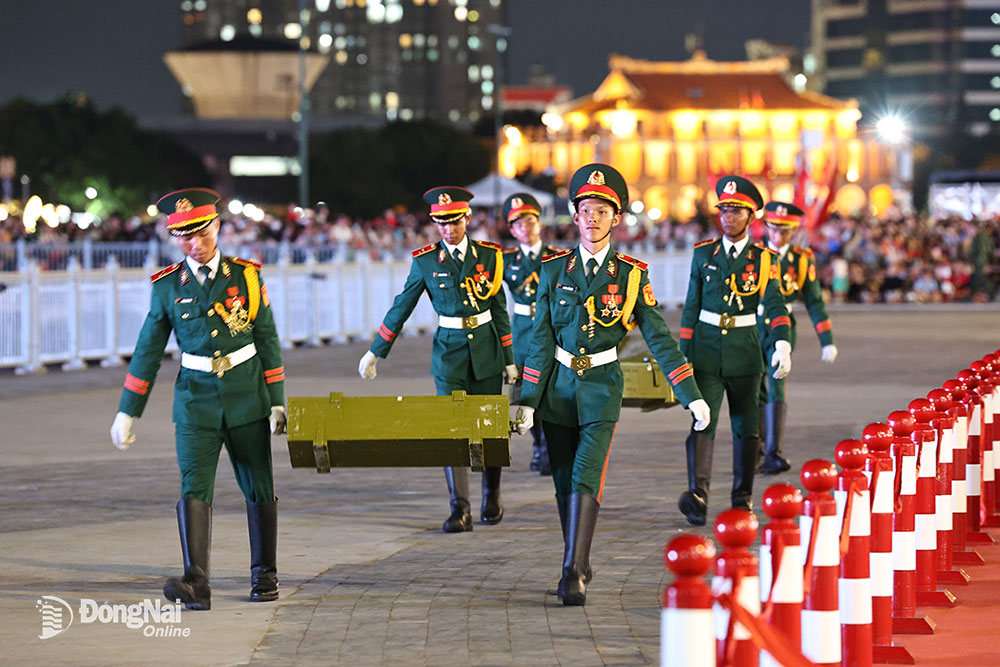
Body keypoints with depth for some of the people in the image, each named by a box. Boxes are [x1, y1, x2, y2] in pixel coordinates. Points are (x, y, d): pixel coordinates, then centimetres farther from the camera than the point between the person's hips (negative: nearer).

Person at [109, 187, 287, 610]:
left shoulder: (246, 277, 0)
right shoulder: (167, 286, 1)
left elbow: (268, 342, 5)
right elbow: (148, 352, 7)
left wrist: (277, 402, 3)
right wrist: (127, 413, 7)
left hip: (247, 400, 0)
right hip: (196, 403, 0)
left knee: (259, 490, 8)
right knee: (194, 488, -15)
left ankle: (264, 575, 24)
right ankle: (196, 584, -26)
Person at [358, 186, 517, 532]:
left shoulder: (488, 255, 1)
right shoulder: (426, 261, -2)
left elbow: (500, 311, 7)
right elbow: (400, 309, 6)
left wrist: (508, 359, 8)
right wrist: (375, 352, 8)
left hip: (486, 349, 1)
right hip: (449, 351, -1)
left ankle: (492, 500, 26)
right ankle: (460, 509, -9)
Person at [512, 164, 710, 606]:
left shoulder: (631, 276, -1)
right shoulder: (554, 270, 3)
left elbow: (659, 338, 0)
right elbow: (541, 339, 4)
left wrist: (693, 397, -4)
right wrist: (528, 401, 0)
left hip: (601, 389, -2)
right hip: (558, 387, 2)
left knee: (585, 478, -16)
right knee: (564, 484, 8)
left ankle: (574, 575, -18)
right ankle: (578, 565, 24)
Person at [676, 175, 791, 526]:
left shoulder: (763, 259, 2)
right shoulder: (703, 254, 7)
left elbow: (774, 305, -10)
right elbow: (691, 306, 11)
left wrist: (782, 344, -26)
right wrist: (684, 353, 7)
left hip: (744, 349, 0)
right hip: (706, 347, 0)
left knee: (746, 426, 6)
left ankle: (743, 497, 17)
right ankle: (698, 494, -25)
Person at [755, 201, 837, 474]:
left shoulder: (802, 260, 2)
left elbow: (814, 302, 7)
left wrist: (827, 341, 3)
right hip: (752, 328, 1)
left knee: (776, 388, -14)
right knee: (755, 393, 6)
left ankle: (773, 453, -18)